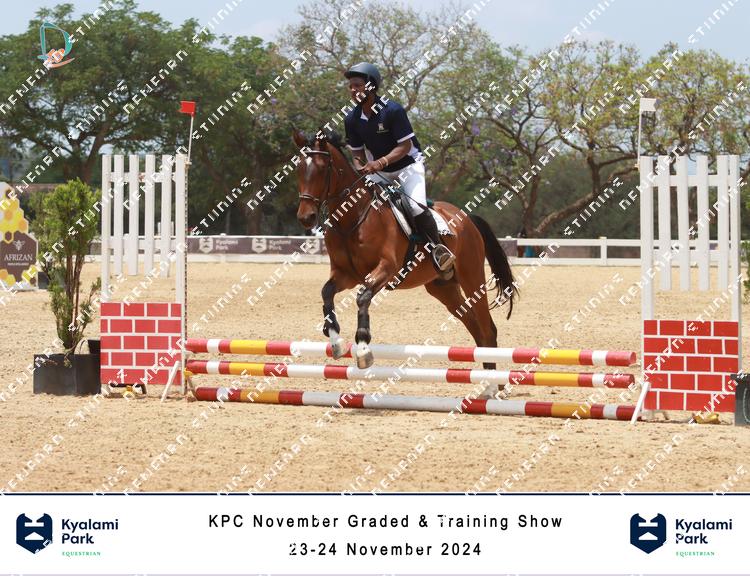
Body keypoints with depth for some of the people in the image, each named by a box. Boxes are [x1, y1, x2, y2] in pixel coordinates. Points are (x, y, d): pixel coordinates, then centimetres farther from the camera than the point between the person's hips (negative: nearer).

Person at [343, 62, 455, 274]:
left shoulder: (393, 111, -23)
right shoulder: (352, 119, -6)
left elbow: (405, 146, -22)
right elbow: (357, 153, 3)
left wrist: (381, 162, -36)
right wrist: (360, 170, -19)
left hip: (408, 163, -6)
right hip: (376, 169, 6)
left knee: (416, 207, -25)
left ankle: (438, 247, -7)